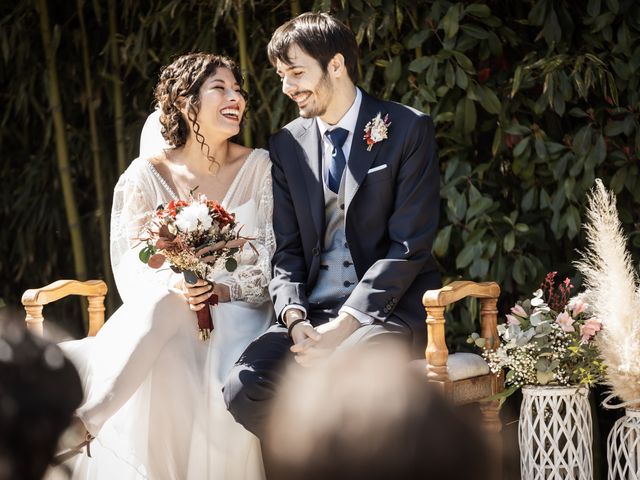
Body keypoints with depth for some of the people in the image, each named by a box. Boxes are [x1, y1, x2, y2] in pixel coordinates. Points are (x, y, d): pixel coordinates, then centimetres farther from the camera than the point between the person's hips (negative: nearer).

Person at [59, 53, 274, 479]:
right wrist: (174, 286, -23)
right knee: (159, 301, -38)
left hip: (239, 310, 0)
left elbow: (274, 262, 1)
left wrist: (224, 290, -18)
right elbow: (133, 264, -1)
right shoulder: (148, 176, 2)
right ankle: (68, 418, -47)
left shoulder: (260, 168, 3)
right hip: (166, 311, 0)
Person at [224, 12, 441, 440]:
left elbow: (410, 245, -9)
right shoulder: (287, 145, 12)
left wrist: (344, 325, -18)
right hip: (314, 311, 5)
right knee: (244, 388, -23)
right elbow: (287, 249, 11)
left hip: (390, 307, -5)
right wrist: (295, 319, -10)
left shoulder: (408, 129, -3)